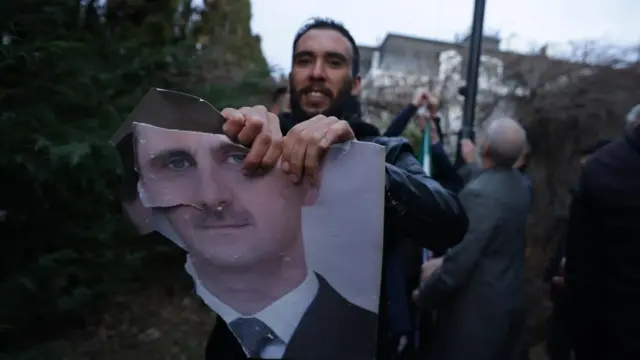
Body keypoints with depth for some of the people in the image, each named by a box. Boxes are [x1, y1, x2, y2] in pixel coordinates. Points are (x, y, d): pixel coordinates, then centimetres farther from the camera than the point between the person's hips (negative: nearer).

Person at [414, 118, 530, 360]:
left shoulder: (479, 193, -25)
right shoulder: (520, 185, 3)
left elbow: (461, 260, -25)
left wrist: (424, 295, -10)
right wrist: (443, 261, 11)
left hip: (478, 307, -8)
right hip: (511, 299, 9)